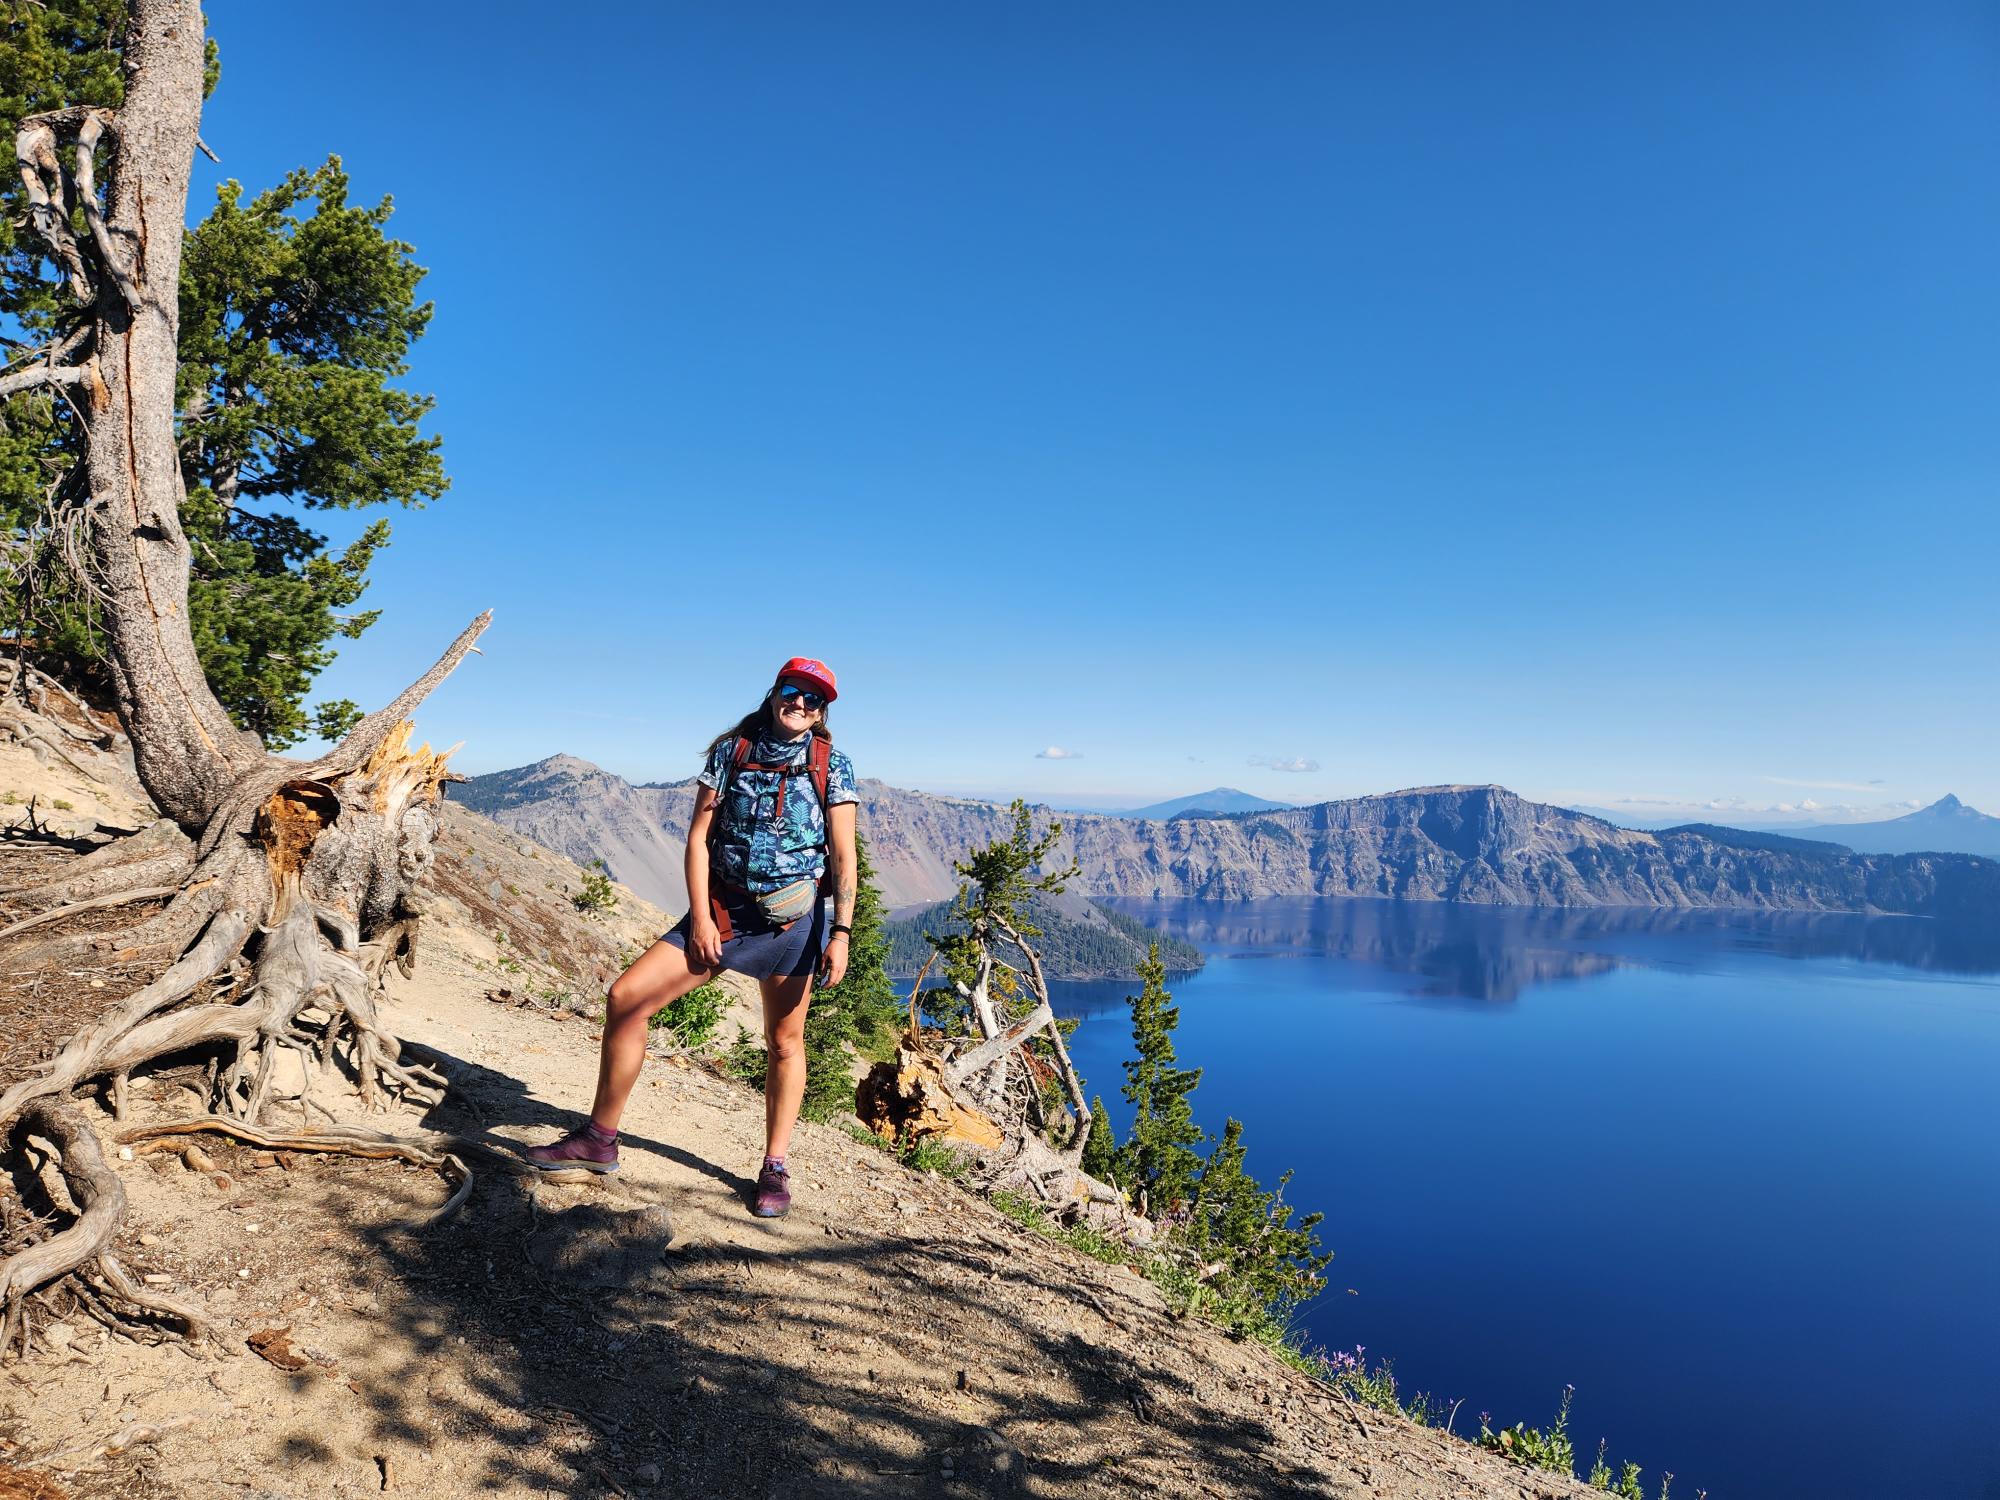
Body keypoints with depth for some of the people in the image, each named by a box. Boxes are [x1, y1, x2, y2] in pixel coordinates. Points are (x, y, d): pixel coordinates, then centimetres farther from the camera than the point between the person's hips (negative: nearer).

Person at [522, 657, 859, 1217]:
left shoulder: (832, 766, -1)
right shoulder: (731, 751, 3)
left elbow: (844, 856, -4)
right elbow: (699, 838, 1)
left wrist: (842, 932, -13)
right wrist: (700, 917, -7)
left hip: (795, 919, -2)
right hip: (722, 910, 2)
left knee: (785, 1041, 7)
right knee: (625, 995, -8)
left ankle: (774, 1169, 23)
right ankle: (599, 1140, 7)